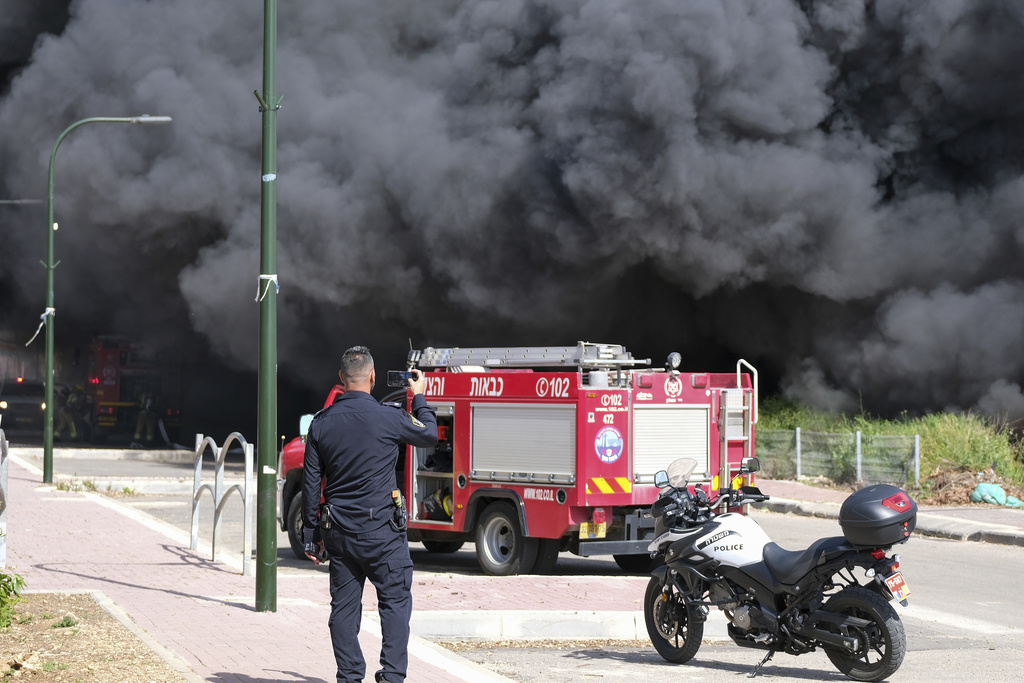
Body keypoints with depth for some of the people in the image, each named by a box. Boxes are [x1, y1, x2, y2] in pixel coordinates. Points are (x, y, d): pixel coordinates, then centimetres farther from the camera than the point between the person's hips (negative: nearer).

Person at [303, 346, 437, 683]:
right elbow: (428, 434, 8)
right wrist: (419, 397, 24)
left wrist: (311, 534, 14)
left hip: (338, 529, 4)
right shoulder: (387, 417, -11)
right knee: (395, 600, 4)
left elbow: (311, 483, 7)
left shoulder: (321, 423, 2)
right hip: (381, 529, -4)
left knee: (344, 605, 9)